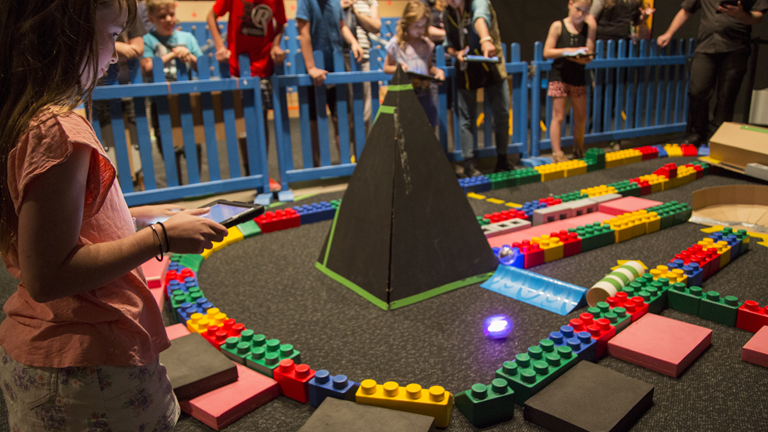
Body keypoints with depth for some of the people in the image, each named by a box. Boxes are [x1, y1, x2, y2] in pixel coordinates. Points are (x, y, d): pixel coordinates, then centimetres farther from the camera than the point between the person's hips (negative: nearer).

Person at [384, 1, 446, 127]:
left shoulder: (427, 43, 8)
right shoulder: (396, 43, -2)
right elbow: (386, 67, 4)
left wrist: (437, 71, -4)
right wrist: (398, 68, -17)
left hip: (425, 94, 4)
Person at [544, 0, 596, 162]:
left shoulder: (589, 28, 4)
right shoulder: (558, 26, -4)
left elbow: (588, 56, -1)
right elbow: (547, 52, -10)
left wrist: (578, 56, -22)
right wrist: (568, 50, -20)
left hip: (578, 77, 4)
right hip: (559, 76, -4)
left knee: (581, 117, 11)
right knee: (558, 116, -6)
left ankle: (579, 152, 28)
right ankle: (557, 154, -1)